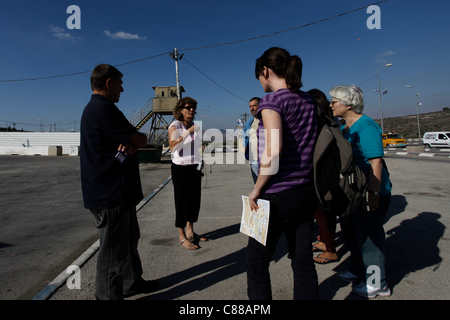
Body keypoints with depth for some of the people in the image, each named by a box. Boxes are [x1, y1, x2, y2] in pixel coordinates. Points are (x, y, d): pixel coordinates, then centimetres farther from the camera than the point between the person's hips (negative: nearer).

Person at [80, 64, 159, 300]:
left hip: (118, 192, 11)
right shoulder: (104, 109, -19)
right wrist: (136, 140, 4)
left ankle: (132, 282, 38)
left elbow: (134, 141, 10)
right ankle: (109, 295, 17)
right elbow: (140, 140, -18)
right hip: (110, 194, -11)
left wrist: (131, 144, -12)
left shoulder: (95, 108, 16)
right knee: (113, 249, 2)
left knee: (129, 239, 22)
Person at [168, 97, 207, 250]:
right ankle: (182, 236, 12)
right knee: (182, 201, 0)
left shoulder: (194, 125, 11)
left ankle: (190, 232, 27)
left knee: (194, 200, 12)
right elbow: (173, 147, -25)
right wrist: (188, 132, -29)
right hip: (180, 168, -7)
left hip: (195, 168, 7)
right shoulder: (175, 126, -9)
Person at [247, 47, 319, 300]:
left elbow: (273, 151, -23)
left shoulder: (273, 100, -11)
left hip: (279, 194, -7)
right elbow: (313, 145, 14)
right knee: (303, 261, 16)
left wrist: (257, 189, -12)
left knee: (257, 263, 11)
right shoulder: (308, 101, 10)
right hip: (307, 192, 7)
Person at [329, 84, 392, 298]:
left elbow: (376, 162, -25)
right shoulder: (343, 127, 10)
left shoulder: (366, 126, -19)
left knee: (368, 235, 3)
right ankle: (357, 271, 40)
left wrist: (373, 194, -28)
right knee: (350, 231, 20)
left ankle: (377, 284, 22)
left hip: (369, 192, -9)